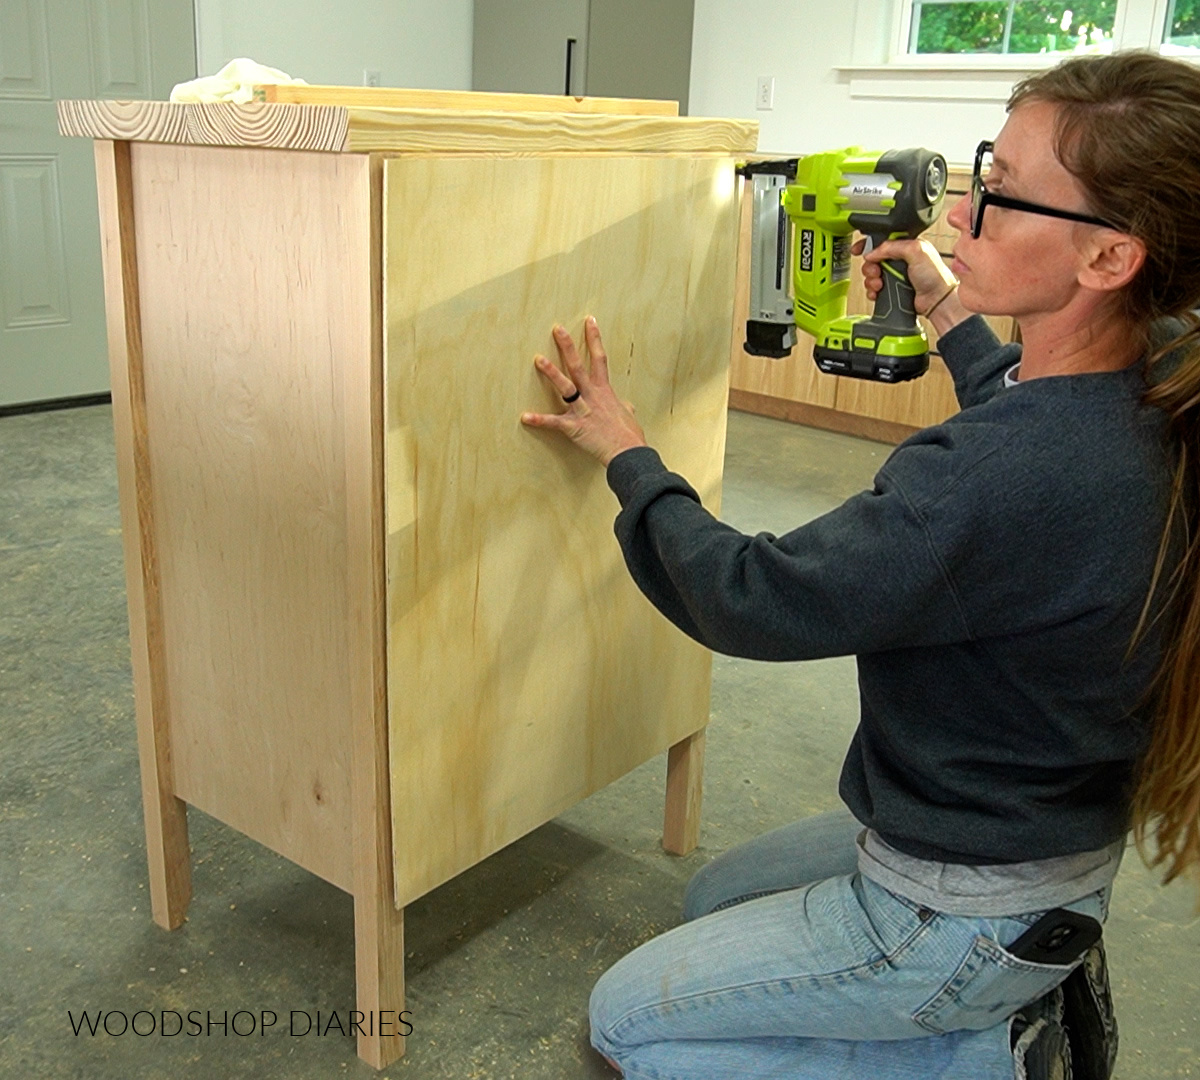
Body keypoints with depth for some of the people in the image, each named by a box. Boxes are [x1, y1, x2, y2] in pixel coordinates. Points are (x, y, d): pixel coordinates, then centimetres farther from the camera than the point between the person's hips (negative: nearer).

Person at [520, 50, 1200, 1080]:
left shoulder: (1000, 480, -37)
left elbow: (745, 599, -25)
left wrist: (626, 454, -11)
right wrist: (950, 312, 21)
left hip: (965, 908, -9)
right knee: (713, 896, 28)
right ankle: (1030, 993, 18)